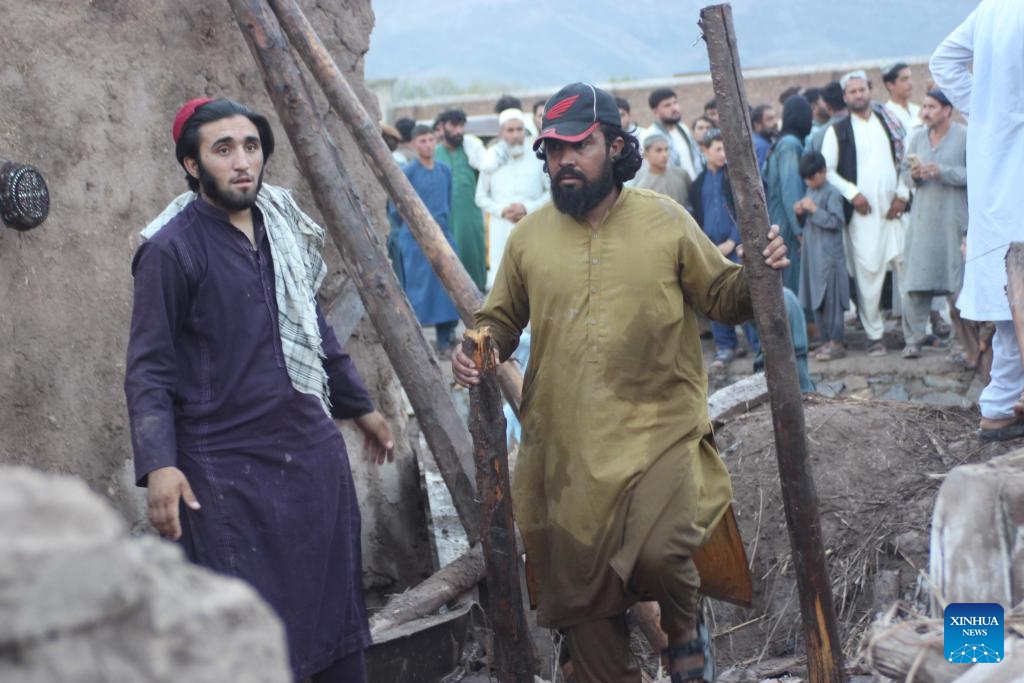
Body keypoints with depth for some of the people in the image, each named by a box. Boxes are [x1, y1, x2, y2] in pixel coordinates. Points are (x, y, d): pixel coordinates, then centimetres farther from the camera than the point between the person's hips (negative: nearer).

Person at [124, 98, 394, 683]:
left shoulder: (285, 226, 9)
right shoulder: (171, 249, -10)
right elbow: (149, 370, -12)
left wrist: (361, 406, 26)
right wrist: (159, 464, -23)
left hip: (314, 446, 6)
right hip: (227, 467, -6)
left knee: (337, 600, 13)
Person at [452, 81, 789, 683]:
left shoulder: (666, 222, 1)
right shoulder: (529, 237, 7)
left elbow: (722, 296, 8)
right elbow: (502, 318, 16)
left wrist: (756, 277, -12)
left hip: (660, 432, -3)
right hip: (568, 447, 3)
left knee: (658, 553, -25)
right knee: (582, 592, 8)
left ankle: (685, 632, 10)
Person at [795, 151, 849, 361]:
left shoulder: (831, 194, -9)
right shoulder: (810, 192, 16)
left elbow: (837, 222, -18)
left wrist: (814, 209, -19)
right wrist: (800, 213, 1)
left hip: (829, 255, -8)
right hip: (812, 253, 8)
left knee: (831, 299, -8)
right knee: (816, 300, 9)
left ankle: (837, 342, -5)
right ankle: (827, 340, 15)